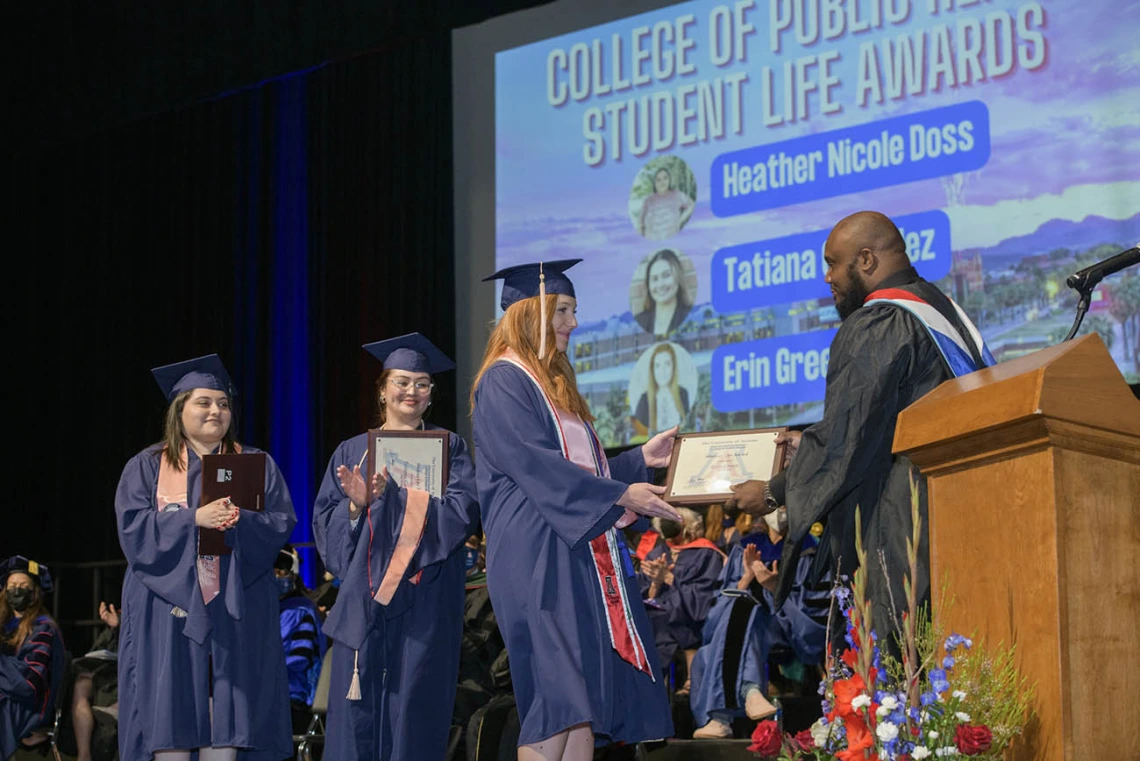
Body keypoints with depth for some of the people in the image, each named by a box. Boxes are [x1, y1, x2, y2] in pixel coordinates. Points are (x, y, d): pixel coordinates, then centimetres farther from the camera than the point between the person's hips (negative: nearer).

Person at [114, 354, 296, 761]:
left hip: (234, 611, 1)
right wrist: (193, 518, -17)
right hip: (169, 606, -1)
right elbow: (133, 528, -5)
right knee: (172, 710, -5)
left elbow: (281, 523, 2)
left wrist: (240, 521, -18)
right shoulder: (146, 467, 8)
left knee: (227, 709, -3)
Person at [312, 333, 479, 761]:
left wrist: (390, 493, -17)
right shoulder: (352, 452, 14)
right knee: (358, 708, -3)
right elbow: (326, 523, 7)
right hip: (364, 597, 1)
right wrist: (356, 505, -14)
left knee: (415, 705, -4)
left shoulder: (447, 447, 9)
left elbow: (462, 510, -7)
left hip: (424, 597, -1)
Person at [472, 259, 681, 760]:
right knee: (557, 689, -16)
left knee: (585, 697, 1)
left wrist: (641, 459, 14)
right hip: (538, 553, -9)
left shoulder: (554, 383, 23)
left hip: (582, 550, 9)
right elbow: (535, 466, -16)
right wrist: (621, 494, -18)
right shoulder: (504, 381, -6)